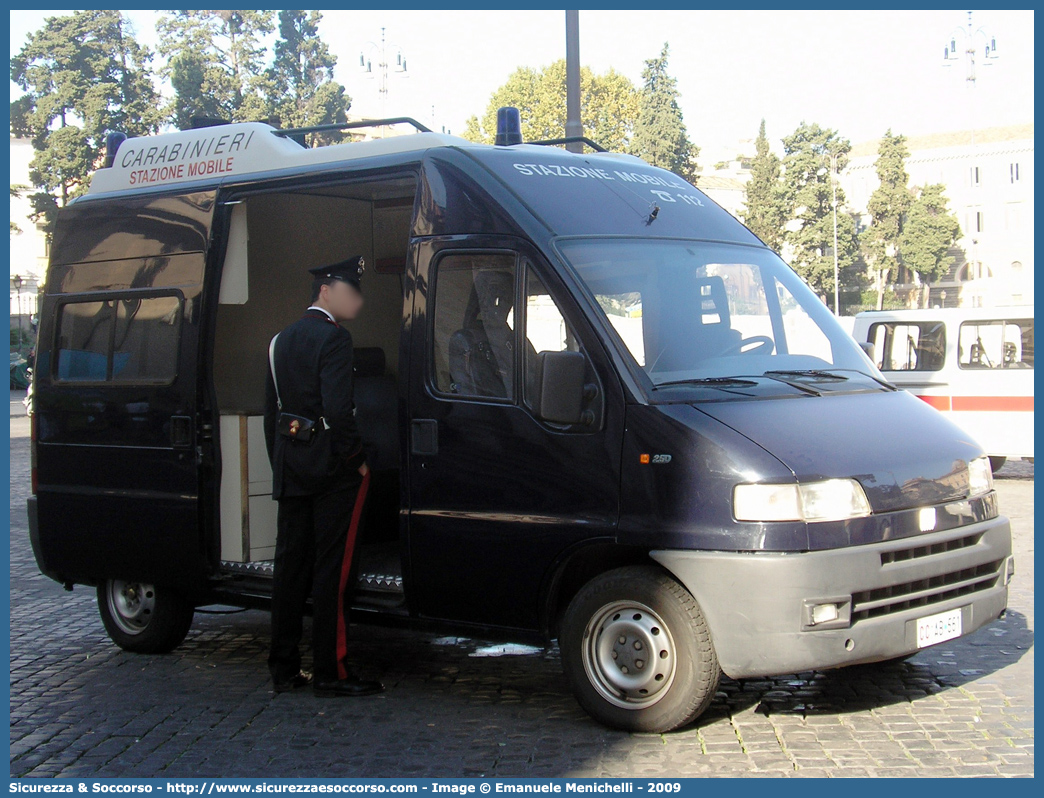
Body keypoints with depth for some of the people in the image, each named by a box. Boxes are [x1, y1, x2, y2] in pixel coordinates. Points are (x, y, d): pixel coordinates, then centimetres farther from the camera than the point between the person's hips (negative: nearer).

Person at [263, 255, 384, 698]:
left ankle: (284, 667, 17)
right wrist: (358, 459, -12)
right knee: (332, 570, -3)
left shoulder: (282, 340, 15)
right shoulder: (333, 337, -12)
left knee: (289, 566, 11)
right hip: (333, 471, -8)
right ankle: (331, 672, 1)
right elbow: (337, 410, -21)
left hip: (290, 472, 8)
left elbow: (271, 410, 17)